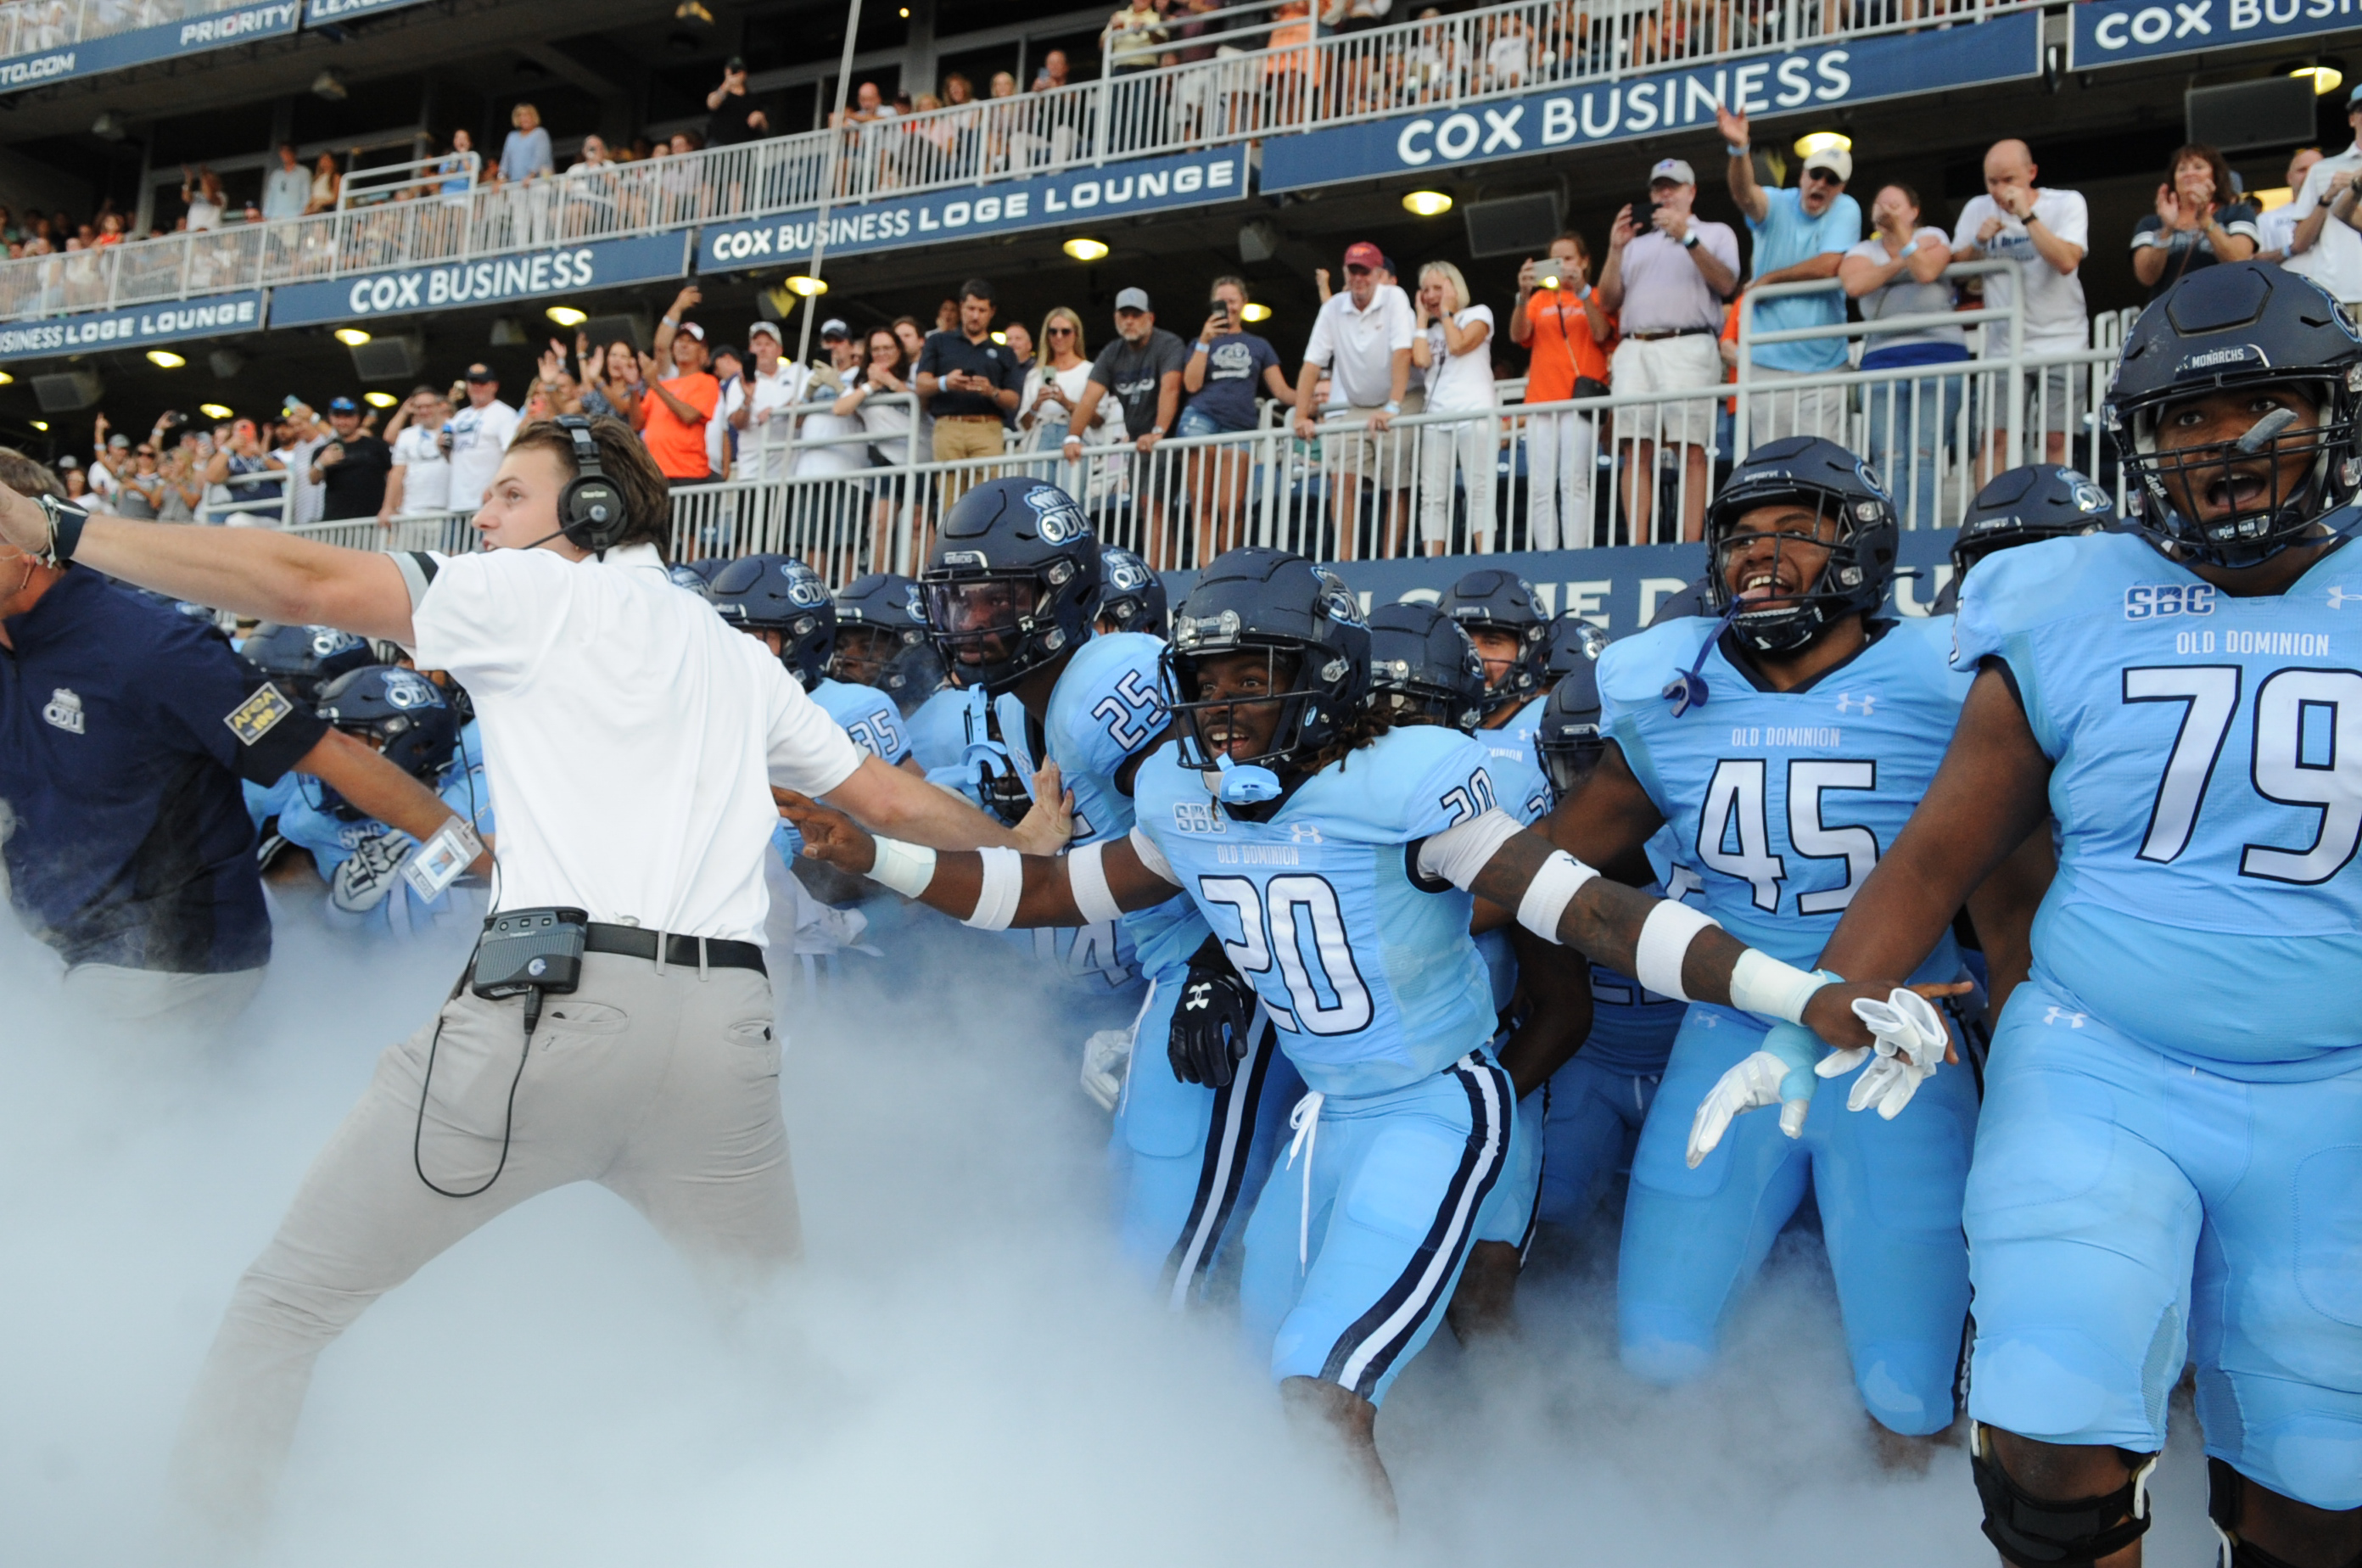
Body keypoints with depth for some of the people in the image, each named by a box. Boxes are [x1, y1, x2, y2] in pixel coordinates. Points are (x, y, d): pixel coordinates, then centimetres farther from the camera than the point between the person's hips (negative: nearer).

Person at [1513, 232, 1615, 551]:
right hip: (1541, 399, 4)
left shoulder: (1597, 297, 12)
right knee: (1540, 487, -5)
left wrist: (1582, 292, -12)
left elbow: (1601, 333, -6)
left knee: (1574, 482, -15)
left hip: (1579, 399, -4)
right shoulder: (1540, 300, 19)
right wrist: (1523, 296, -10)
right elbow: (1517, 336, 4)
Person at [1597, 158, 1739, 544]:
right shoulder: (1637, 242, 28)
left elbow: (1726, 284, -1)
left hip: (1688, 347, -4)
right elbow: (1609, 301, 19)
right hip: (1634, 350, 4)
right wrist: (1616, 250, 6)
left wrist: (1687, 237, -8)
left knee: (1691, 451, -13)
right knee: (1636, 453, -6)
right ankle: (1637, 549, -9)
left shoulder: (1715, 233, 18)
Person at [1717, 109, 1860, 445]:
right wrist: (1739, 149, -38)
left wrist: (1770, 278, -4)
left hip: (1824, 363, 0)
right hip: (1767, 362, 0)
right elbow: (1745, 195, -20)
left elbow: (1828, 266, -12)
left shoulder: (1846, 210, 3)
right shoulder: (1776, 205, 4)